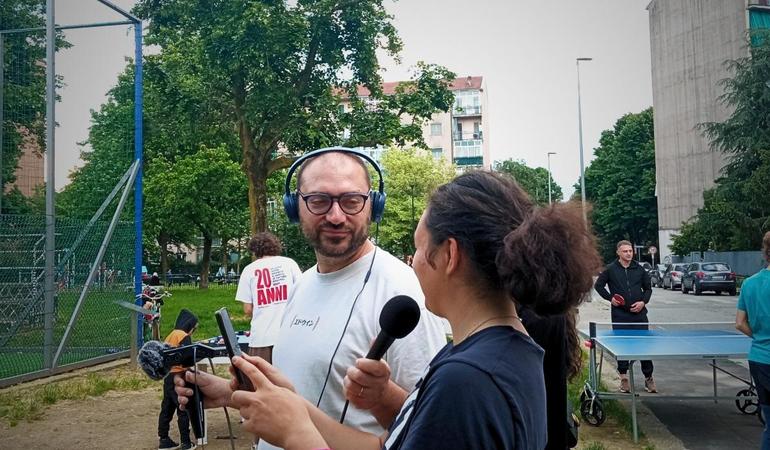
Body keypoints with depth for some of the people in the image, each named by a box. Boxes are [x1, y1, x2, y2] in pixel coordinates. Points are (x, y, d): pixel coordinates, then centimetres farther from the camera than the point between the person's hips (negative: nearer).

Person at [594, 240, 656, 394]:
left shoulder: (639, 269, 6)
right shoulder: (610, 269, 0)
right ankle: (624, 378, 14)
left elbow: (648, 288, 15)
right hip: (620, 314, -2)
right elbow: (598, 285, 8)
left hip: (639, 313, 2)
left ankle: (648, 378, 15)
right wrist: (610, 298, -4)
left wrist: (643, 301, -2)